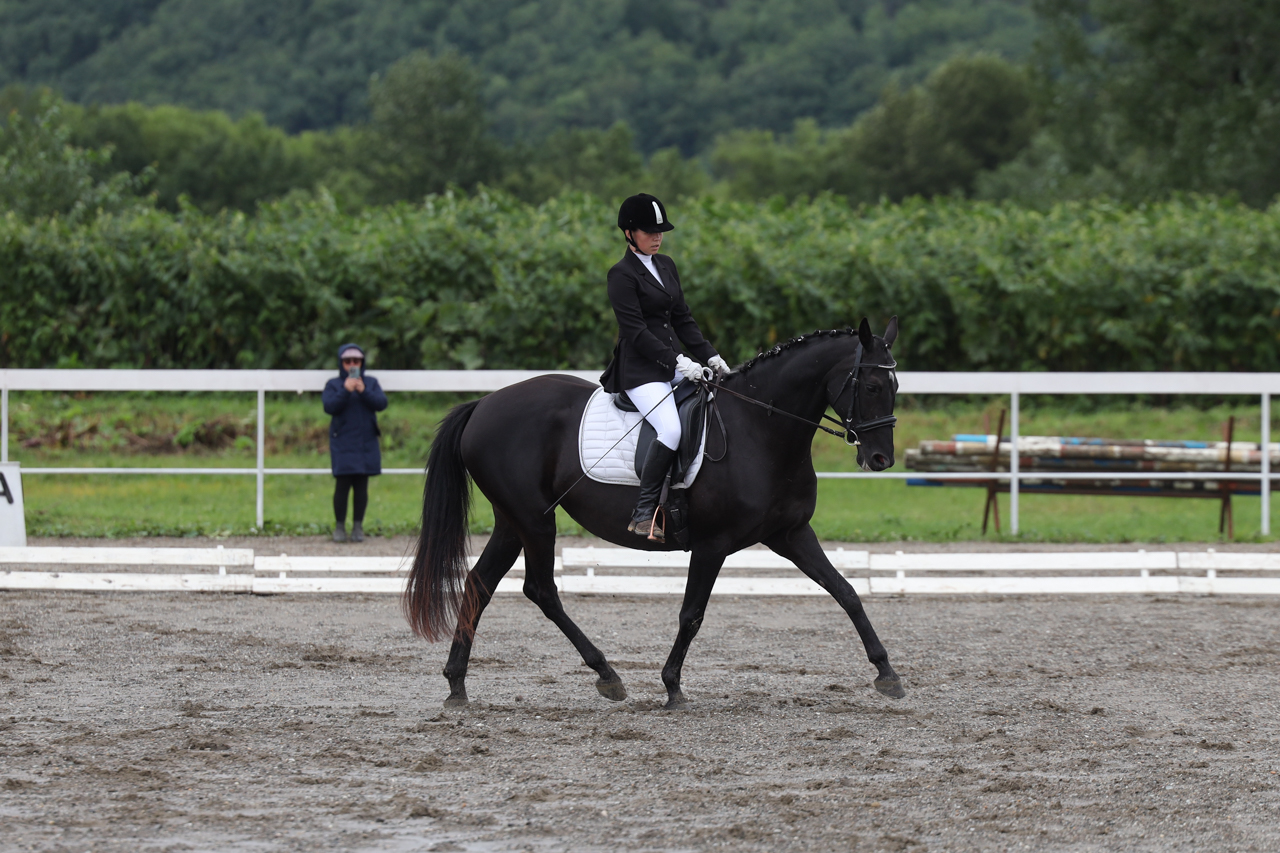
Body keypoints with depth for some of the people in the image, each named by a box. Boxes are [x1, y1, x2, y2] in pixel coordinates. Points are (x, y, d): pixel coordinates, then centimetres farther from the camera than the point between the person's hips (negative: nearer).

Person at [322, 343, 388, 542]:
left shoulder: (371, 383, 10)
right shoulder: (333, 384, 5)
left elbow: (381, 403, -3)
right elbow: (329, 407, -9)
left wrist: (363, 391, -16)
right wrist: (345, 391, -19)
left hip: (366, 444, 2)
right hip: (342, 442, -2)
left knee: (361, 486, 2)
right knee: (342, 484, -6)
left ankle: (358, 526, 8)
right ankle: (340, 527, 3)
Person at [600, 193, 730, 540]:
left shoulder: (666, 266, 16)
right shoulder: (622, 274, -8)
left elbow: (682, 319, 18)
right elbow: (635, 330, -15)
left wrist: (709, 355, 6)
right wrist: (676, 361, -21)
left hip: (673, 364, 9)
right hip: (641, 370, -9)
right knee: (671, 430, -29)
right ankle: (644, 514, -25)